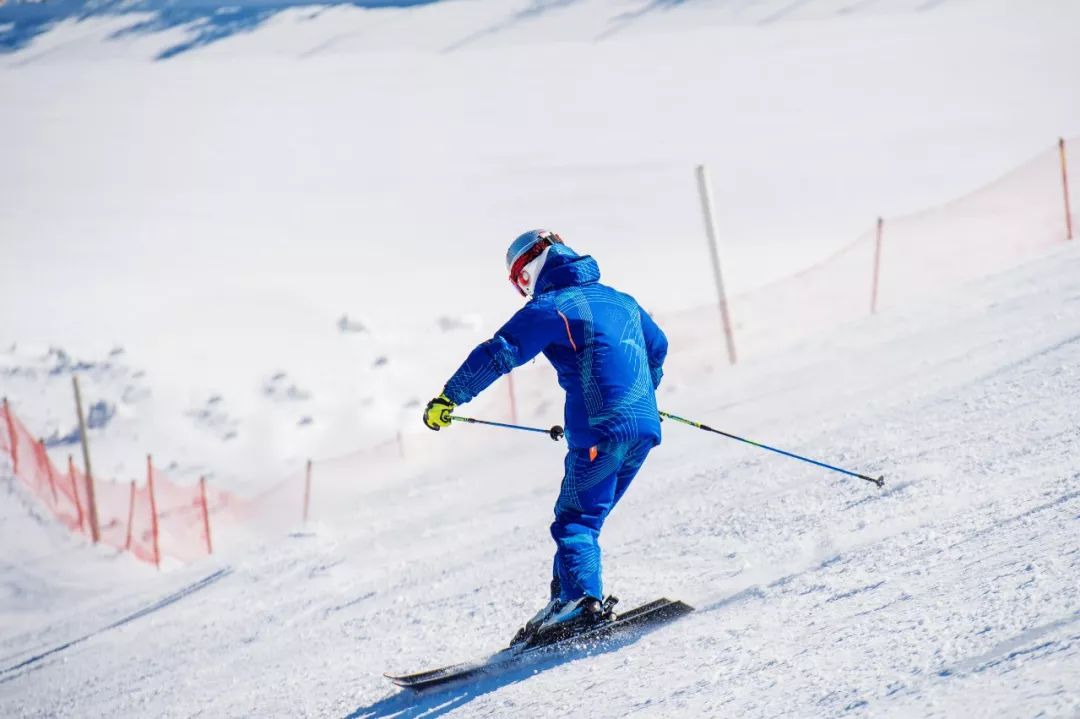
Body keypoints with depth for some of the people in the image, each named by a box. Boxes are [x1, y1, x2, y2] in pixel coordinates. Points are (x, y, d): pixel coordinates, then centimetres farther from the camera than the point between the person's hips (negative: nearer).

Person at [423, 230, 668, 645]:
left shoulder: (550, 307, -2)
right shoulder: (620, 300, 21)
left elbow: (499, 353, -9)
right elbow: (657, 347, 35)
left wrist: (449, 398, -5)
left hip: (601, 430, -8)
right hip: (645, 428, 8)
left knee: (575, 520, -7)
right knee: (588, 516, 14)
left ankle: (579, 599, -24)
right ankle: (575, 596, 8)